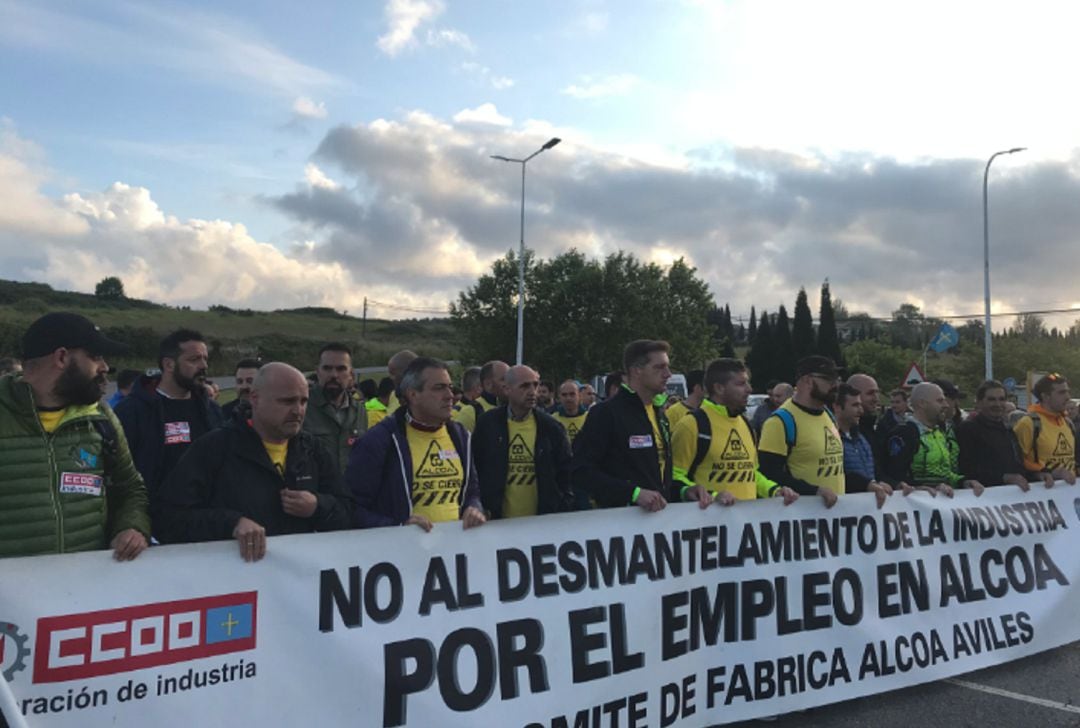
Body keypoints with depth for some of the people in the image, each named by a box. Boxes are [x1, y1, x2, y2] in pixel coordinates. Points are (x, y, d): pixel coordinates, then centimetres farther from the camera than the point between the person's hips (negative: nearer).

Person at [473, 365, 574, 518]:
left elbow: (565, 475, 7)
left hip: (542, 521, 1)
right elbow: (473, 469, 4)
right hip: (497, 522, -1)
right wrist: (480, 510, -1)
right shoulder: (488, 424, -1)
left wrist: (564, 517, 1)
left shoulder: (551, 428, 3)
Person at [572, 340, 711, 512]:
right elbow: (581, 472, -20)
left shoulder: (660, 415, 14)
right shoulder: (605, 413, -12)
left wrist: (683, 490, 4)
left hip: (661, 513, 7)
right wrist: (634, 492, -27)